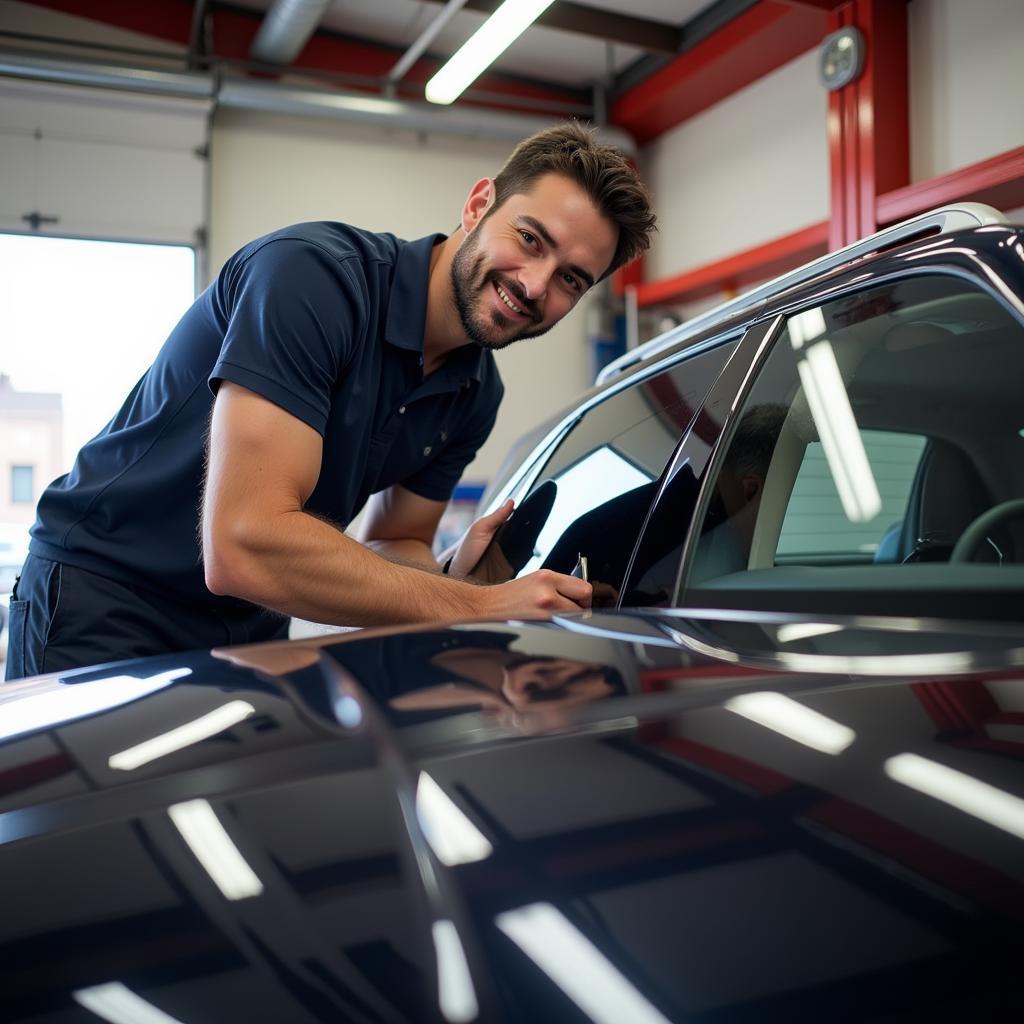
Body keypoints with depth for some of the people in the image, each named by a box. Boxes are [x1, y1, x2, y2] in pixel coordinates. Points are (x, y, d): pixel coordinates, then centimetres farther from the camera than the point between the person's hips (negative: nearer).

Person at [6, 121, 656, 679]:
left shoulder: (476, 393, -2)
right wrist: (475, 606, -29)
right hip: (103, 600, -5)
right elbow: (243, 546, -33)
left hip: (252, 625, 6)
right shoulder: (316, 274, -26)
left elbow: (392, 545, 6)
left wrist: (454, 581, -17)